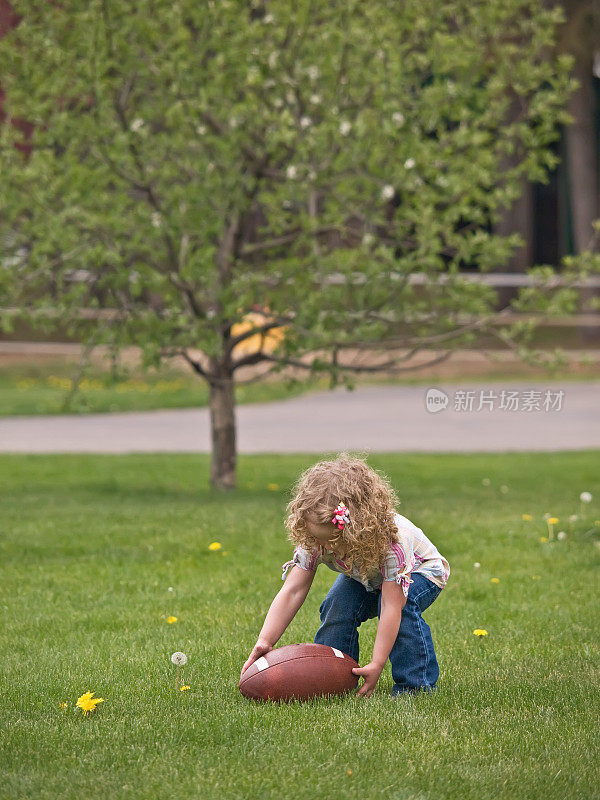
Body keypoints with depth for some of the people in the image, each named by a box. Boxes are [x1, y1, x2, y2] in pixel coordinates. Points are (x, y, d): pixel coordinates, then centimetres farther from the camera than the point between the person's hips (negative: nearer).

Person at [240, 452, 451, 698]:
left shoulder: (393, 540, -43)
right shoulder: (313, 540, -30)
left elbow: (392, 606, -44)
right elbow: (292, 591, -30)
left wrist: (376, 664, -47)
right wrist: (264, 642, -41)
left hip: (420, 572, -4)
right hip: (364, 577, 4)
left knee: (402, 604, -34)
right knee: (336, 606, -23)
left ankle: (416, 685, -23)